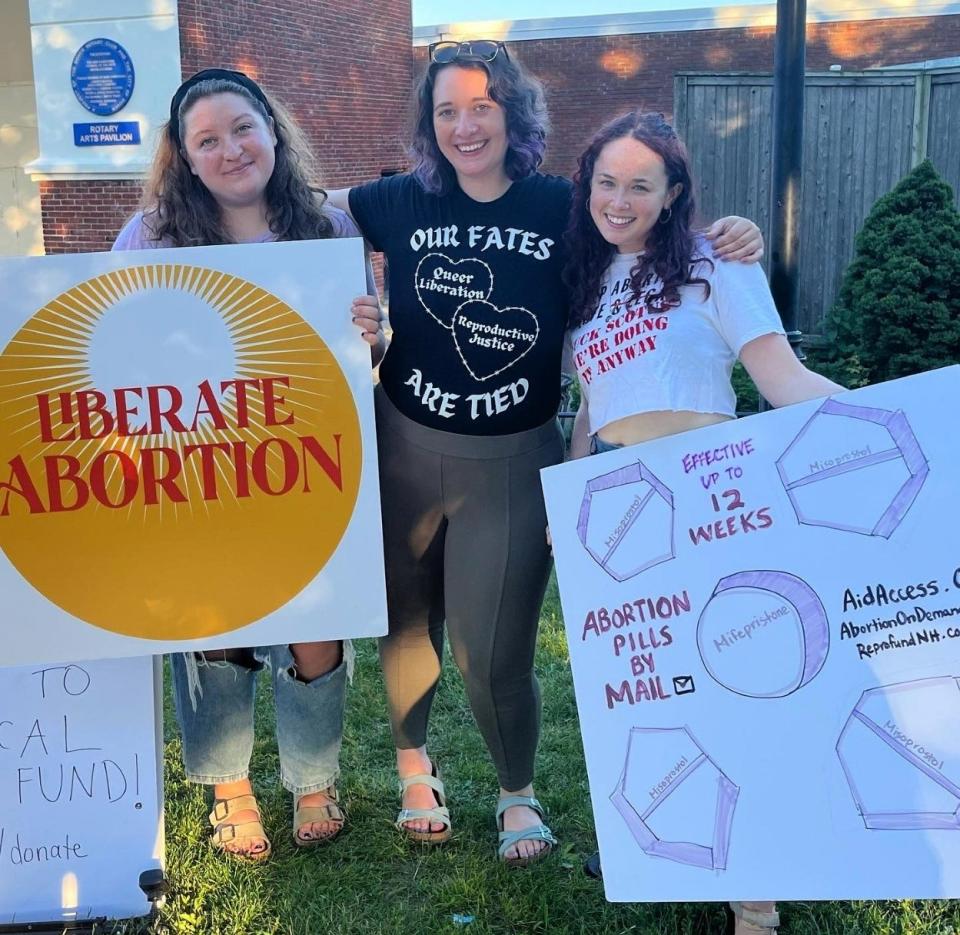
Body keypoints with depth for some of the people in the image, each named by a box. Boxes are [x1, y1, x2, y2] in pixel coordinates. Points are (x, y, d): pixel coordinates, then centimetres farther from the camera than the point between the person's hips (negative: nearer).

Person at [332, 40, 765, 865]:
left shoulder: (563, 208, -7)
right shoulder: (402, 202, -4)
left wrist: (731, 243, -16)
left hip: (513, 464, -2)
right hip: (404, 450, 2)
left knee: (494, 654, 3)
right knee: (407, 624, 18)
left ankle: (519, 793, 34)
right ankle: (414, 764, 47)